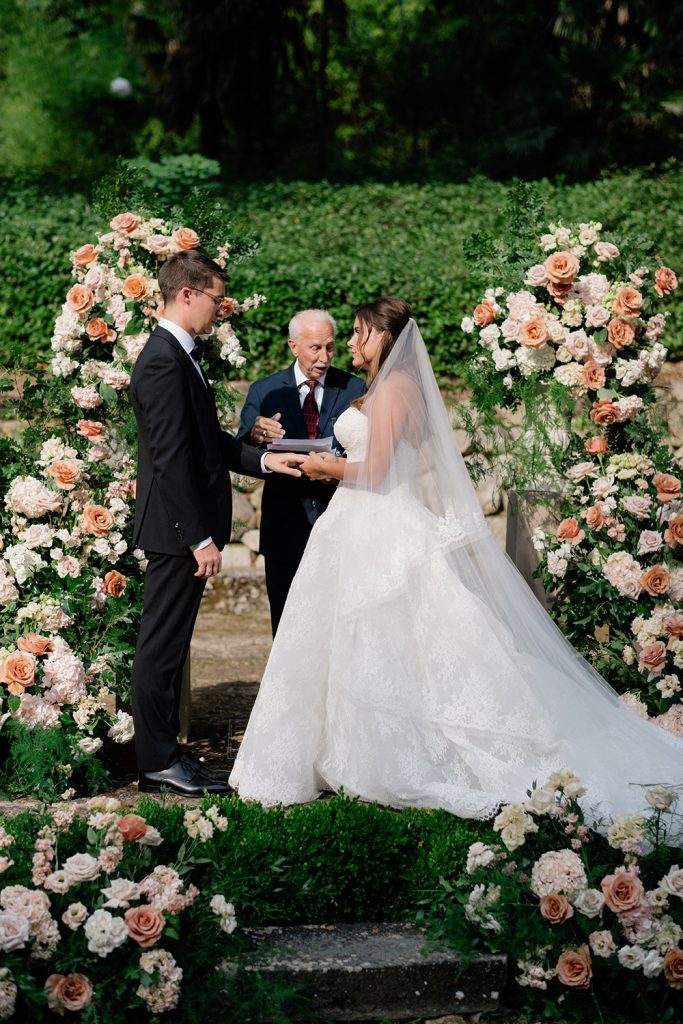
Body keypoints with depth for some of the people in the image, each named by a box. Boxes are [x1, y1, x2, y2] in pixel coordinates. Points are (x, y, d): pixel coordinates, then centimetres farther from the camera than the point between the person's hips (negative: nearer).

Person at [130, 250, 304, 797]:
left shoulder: (179, 355, 14)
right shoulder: (163, 362, -19)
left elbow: (207, 440, 20)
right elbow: (172, 459, -22)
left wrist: (262, 459, 9)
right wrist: (200, 538, -22)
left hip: (185, 529, 10)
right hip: (178, 529, -10)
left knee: (169, 644, 15)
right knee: (162, 645, -2)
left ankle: (163, 752, 23)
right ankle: (158, 762, 5)